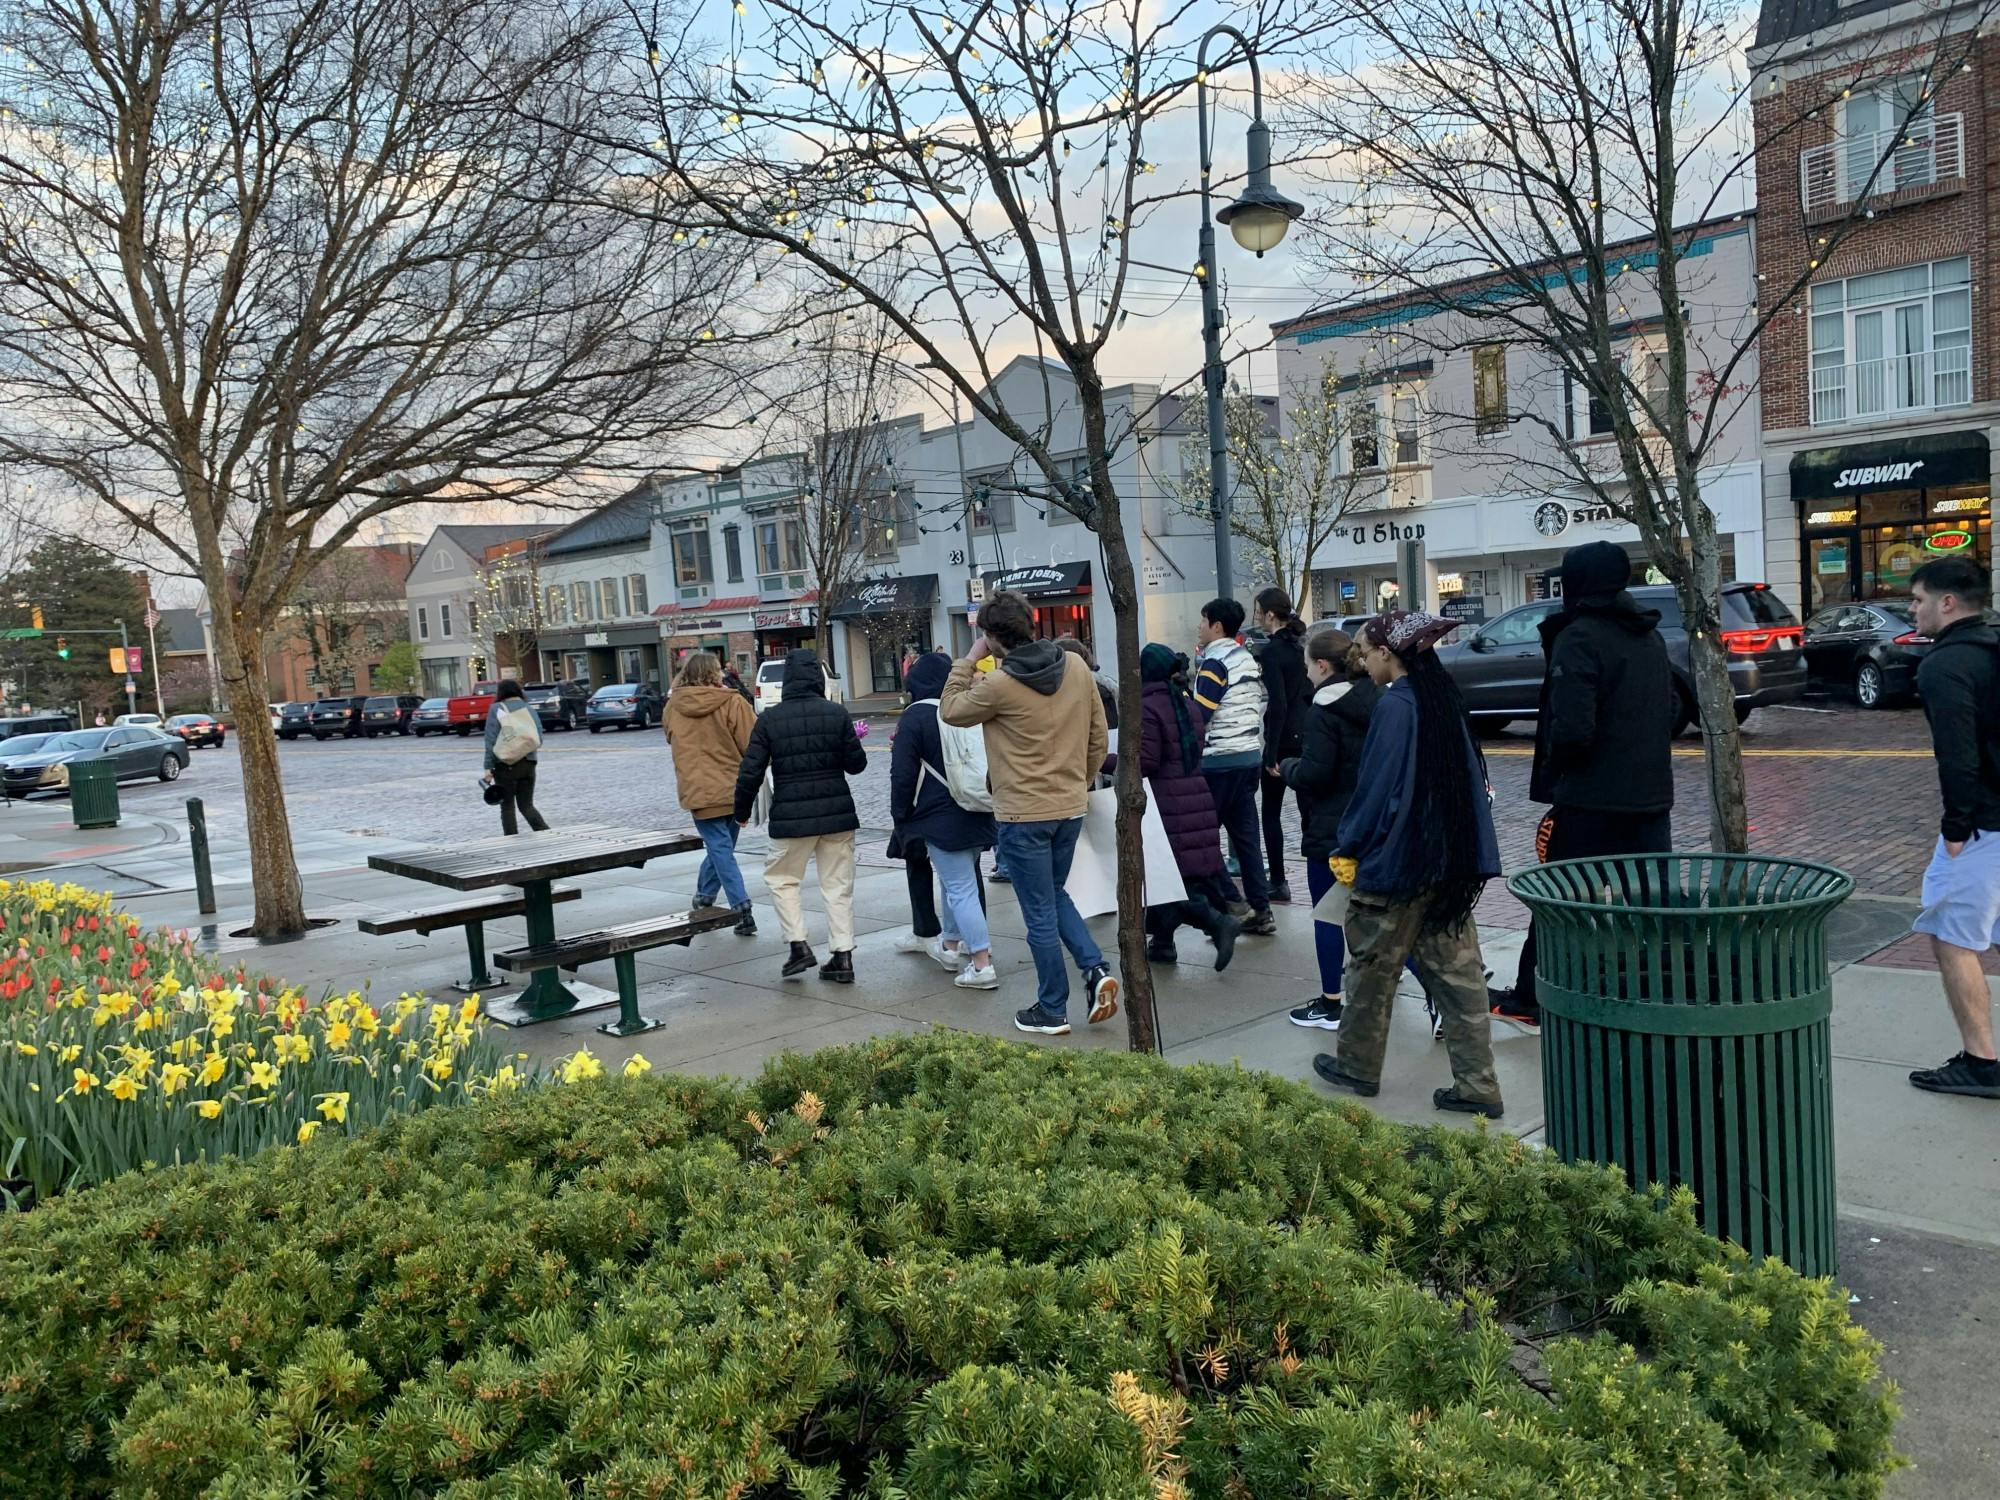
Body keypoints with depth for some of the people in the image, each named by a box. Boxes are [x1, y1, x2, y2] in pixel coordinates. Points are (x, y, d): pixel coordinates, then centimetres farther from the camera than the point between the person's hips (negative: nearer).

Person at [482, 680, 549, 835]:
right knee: (526, 805, 11)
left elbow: (491, 739, -8)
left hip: (505, 765, -3)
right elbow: (539, 738, 3)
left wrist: (488, 766, -7)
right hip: (528, 763, 3)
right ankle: (545, 831, -10)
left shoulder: (496, 709, -3)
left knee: (507, 806, 7)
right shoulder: (529, 708, 7)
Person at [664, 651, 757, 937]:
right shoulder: (731, 703, -10)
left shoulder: (674, 706, 1)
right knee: (720, 848, 18)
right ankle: (704, 898, 29)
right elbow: (753, 745, -9)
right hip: (733, 789, 0)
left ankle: (742, 910, -7)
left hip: (699, 791, 0)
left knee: (720, 850, 1)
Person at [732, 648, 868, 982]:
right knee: (838, 883, 10)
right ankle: (843, 955, 10)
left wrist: (742, 811, 10)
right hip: (837, 813, 2)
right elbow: (856, 764, 0)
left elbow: (751, 771, -5)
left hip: (791, 817, -2)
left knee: (781, 878, 16)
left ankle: (799, 945, 7)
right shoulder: (836, 714, -5)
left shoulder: (769, 719, -6)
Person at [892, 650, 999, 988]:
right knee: (957, 881, 23)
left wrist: (900, 815, 0)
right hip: (976, 814, 7)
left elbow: (903, 773, -11)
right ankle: (950, 945, 37)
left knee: (960, 888, -6)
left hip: (940, 817, -7)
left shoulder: (915, 716, -11)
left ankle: (982, 965, -9)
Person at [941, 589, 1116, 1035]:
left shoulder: (999, 685, -18)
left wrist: (968, 660, 4)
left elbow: (950, 711, 0)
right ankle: (1096, 969, 10)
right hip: (1071, 808, 6)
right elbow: (1099, 738, 6)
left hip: (1023, 815, -6)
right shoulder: (1077, 667, -1)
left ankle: (1052, 1011, 16)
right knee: (1054, 895, 25)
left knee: (1040, 914, 6)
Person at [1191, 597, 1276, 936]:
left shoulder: (1215, 662, -11)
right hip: (1251, 755, 8)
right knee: (1246, 833, 9)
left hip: (1221, 759, -8)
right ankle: (1260, 910, 10)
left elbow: (1199, 717, -16)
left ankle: (1233, 904, -3)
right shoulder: (1248, 660, 15)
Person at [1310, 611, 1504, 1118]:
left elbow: (1375, 787, -15)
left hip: (1396, 861, -7)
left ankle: (1357, 1066, 25)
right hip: (1451, 862, 7)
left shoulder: (1394, 706, -16)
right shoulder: (1444, 698, 7)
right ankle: (1476, 1086, 10)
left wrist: (1347, 847, -3)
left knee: (1372, 967, 10)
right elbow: (1471, 777, 13)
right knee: (1458, 971, 8)